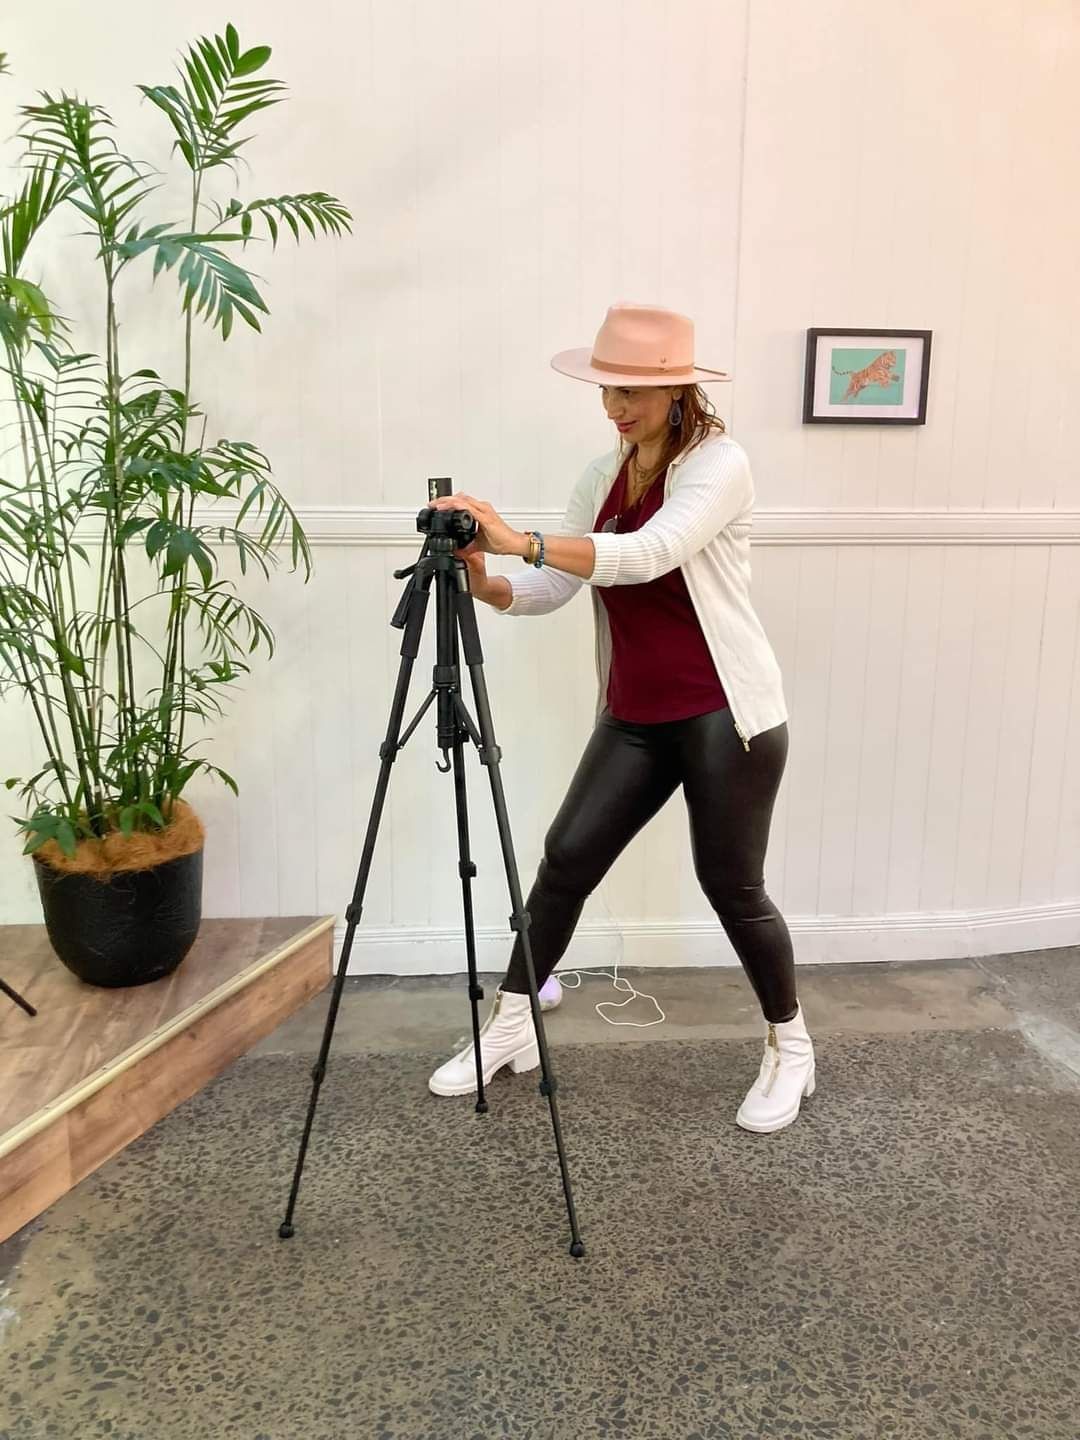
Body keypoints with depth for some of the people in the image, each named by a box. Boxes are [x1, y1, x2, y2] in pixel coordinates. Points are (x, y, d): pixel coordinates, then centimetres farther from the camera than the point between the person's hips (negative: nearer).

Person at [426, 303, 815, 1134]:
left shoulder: (719, 461, -12)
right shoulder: (603, 477, 9)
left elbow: (652, 554, -31)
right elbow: (549, 591, 3)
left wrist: (522, 540, -40)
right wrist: (484, 582, -17)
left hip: (726, 715, -6)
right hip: (634, 719, 6)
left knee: (732, 884, 3)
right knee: (566, 857, 2)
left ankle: (791, 1049, 27)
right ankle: (511, 1028, 19)